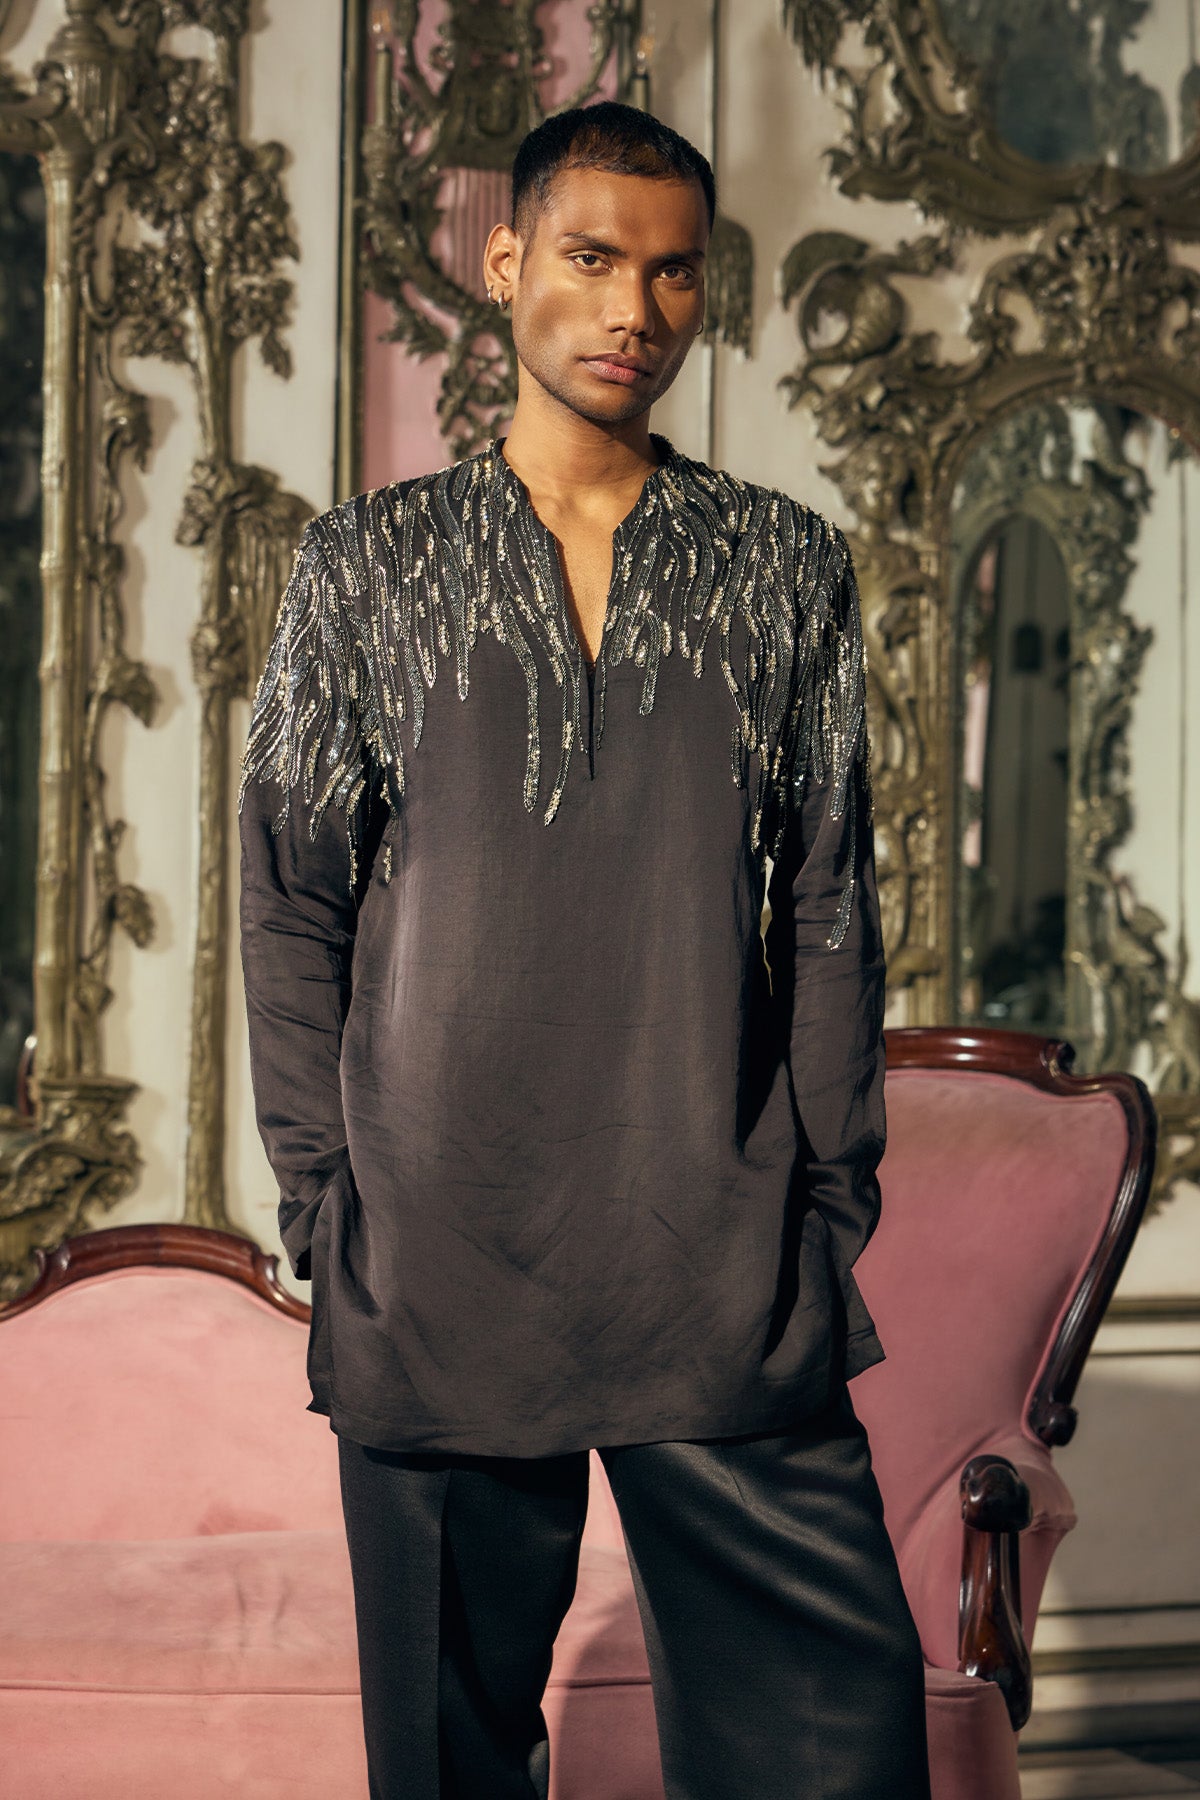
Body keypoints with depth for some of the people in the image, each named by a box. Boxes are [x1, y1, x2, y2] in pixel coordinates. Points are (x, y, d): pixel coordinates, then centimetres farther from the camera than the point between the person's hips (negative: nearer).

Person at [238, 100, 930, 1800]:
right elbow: (294, 898, 8)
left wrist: (832, 1206, 4)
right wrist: (325, 1204, 1)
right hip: (437, 1260, 0)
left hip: (734, 1277, 0)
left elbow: (828, 906, 10)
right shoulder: (368, 563, 8)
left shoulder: (790, 567, 10)